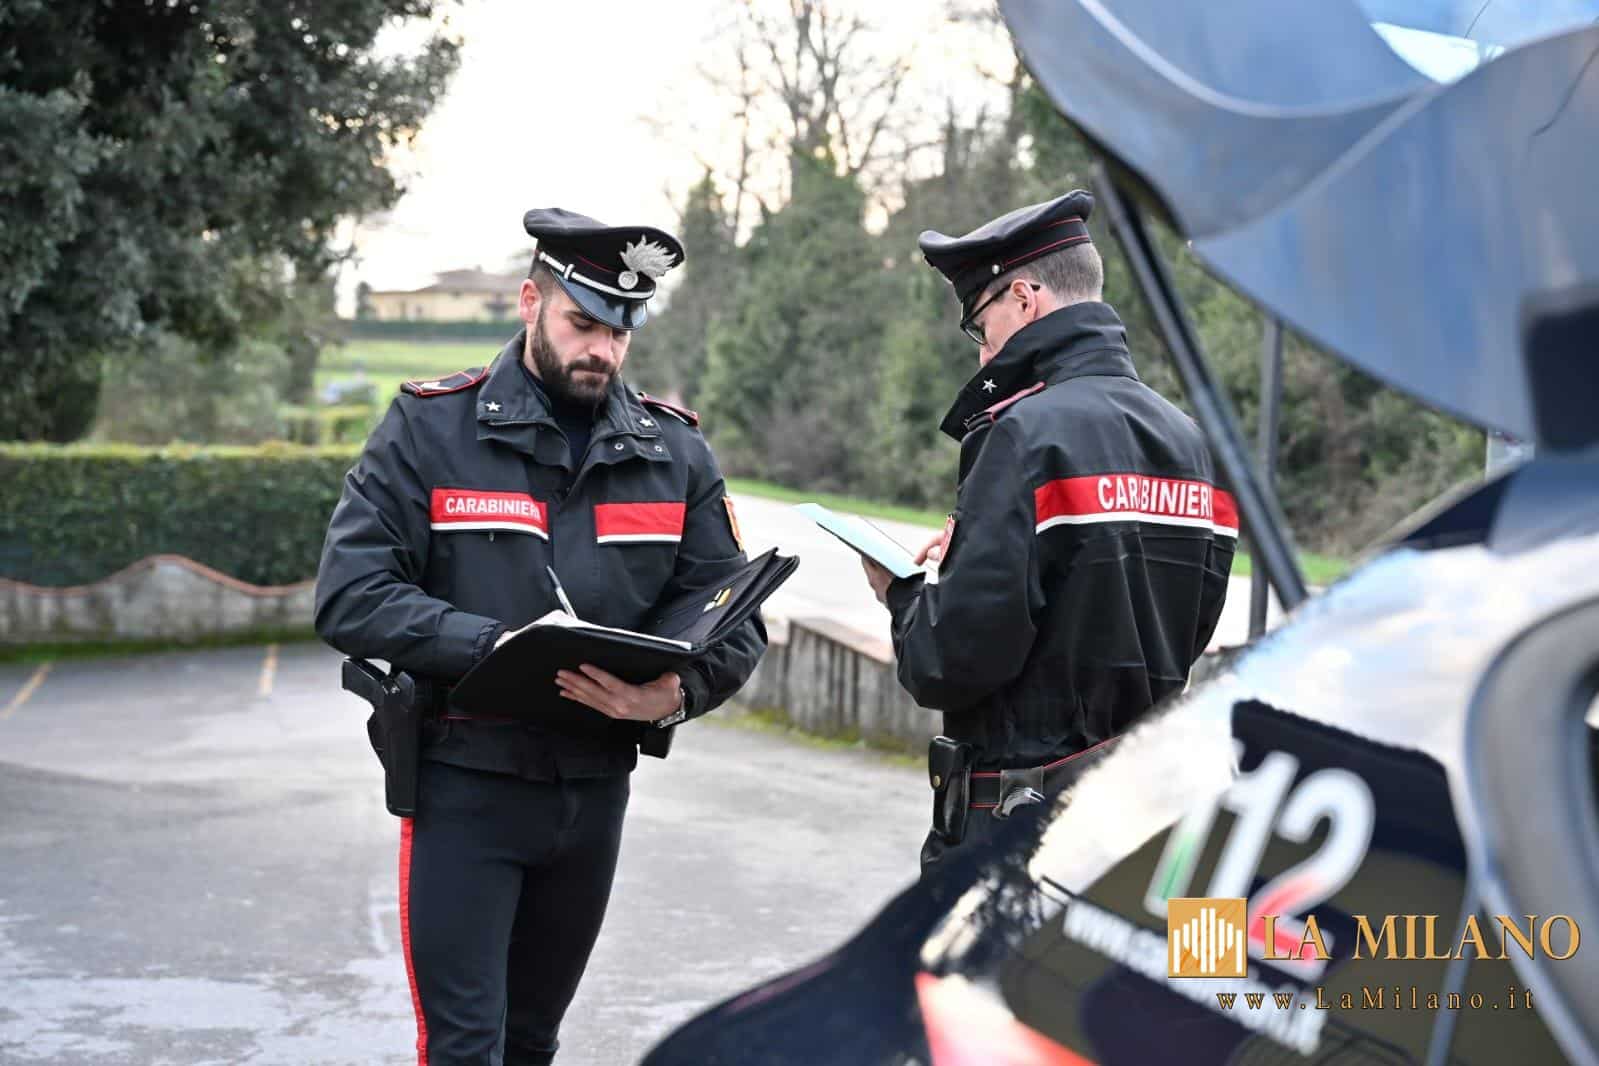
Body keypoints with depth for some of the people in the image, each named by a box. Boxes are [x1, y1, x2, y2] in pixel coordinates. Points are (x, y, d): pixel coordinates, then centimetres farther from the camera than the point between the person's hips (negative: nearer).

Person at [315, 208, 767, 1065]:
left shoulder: (674, 450, 4)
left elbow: (736, 620, 3)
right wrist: (493, 644, -26)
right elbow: (349, 599, -12)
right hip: (465, 787, -3)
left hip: (597, 792, 4)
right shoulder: (430, 427, -6)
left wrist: (677, 692, -20)